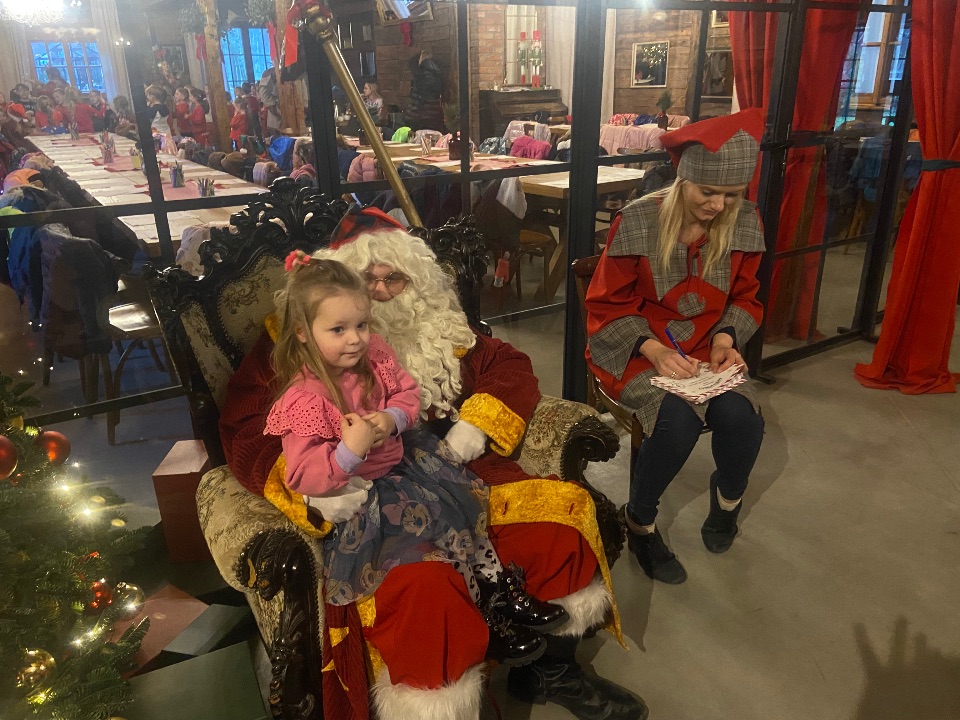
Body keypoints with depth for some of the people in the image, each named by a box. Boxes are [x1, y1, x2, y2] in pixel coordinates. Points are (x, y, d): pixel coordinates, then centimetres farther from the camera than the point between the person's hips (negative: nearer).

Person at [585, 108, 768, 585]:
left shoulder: (744, 223, -3)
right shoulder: (638, 222, -15)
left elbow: (745, 298, 10)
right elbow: (609, 306, -9)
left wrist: (726, 337, -10)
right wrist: (654, 349, -23)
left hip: (703, 348, 4)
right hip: (634, 348, -4)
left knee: (741, 416, -23)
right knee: (678, 420, -30)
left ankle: (728, 494, 15)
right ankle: (639, 521, 0)